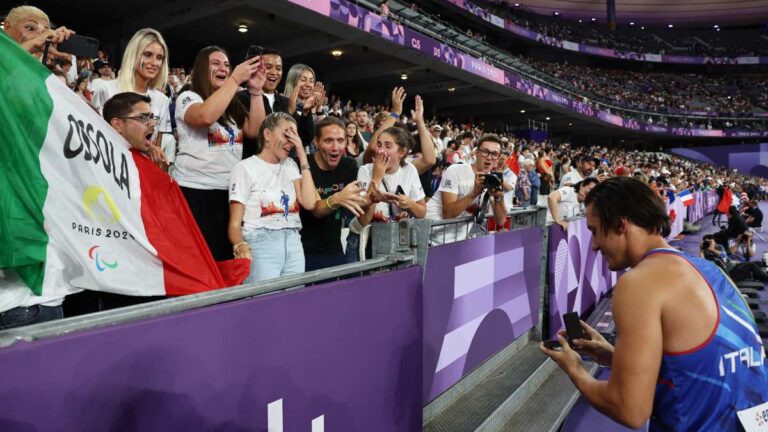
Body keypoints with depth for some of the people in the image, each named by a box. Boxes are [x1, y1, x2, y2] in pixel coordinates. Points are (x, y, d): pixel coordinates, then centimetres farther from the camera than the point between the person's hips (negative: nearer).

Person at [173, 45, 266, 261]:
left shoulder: (233, 105, 15)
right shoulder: (188, 97, -1)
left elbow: (255, 130, 3)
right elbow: (205, 116, -23)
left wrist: (255, 90, -3)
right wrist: (236, 79, -18)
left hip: (229, 191, 6)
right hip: (195, 190, -5)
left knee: (224, 256, 10)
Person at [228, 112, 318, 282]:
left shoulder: (290, 166, 16)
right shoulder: (245, 168, 1)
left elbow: (309, 203, 0)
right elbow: (235, 222, -5)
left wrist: (302, 157, 1)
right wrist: (240, 246, -27)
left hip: (293, 243, 5)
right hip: (260, 243, -4)